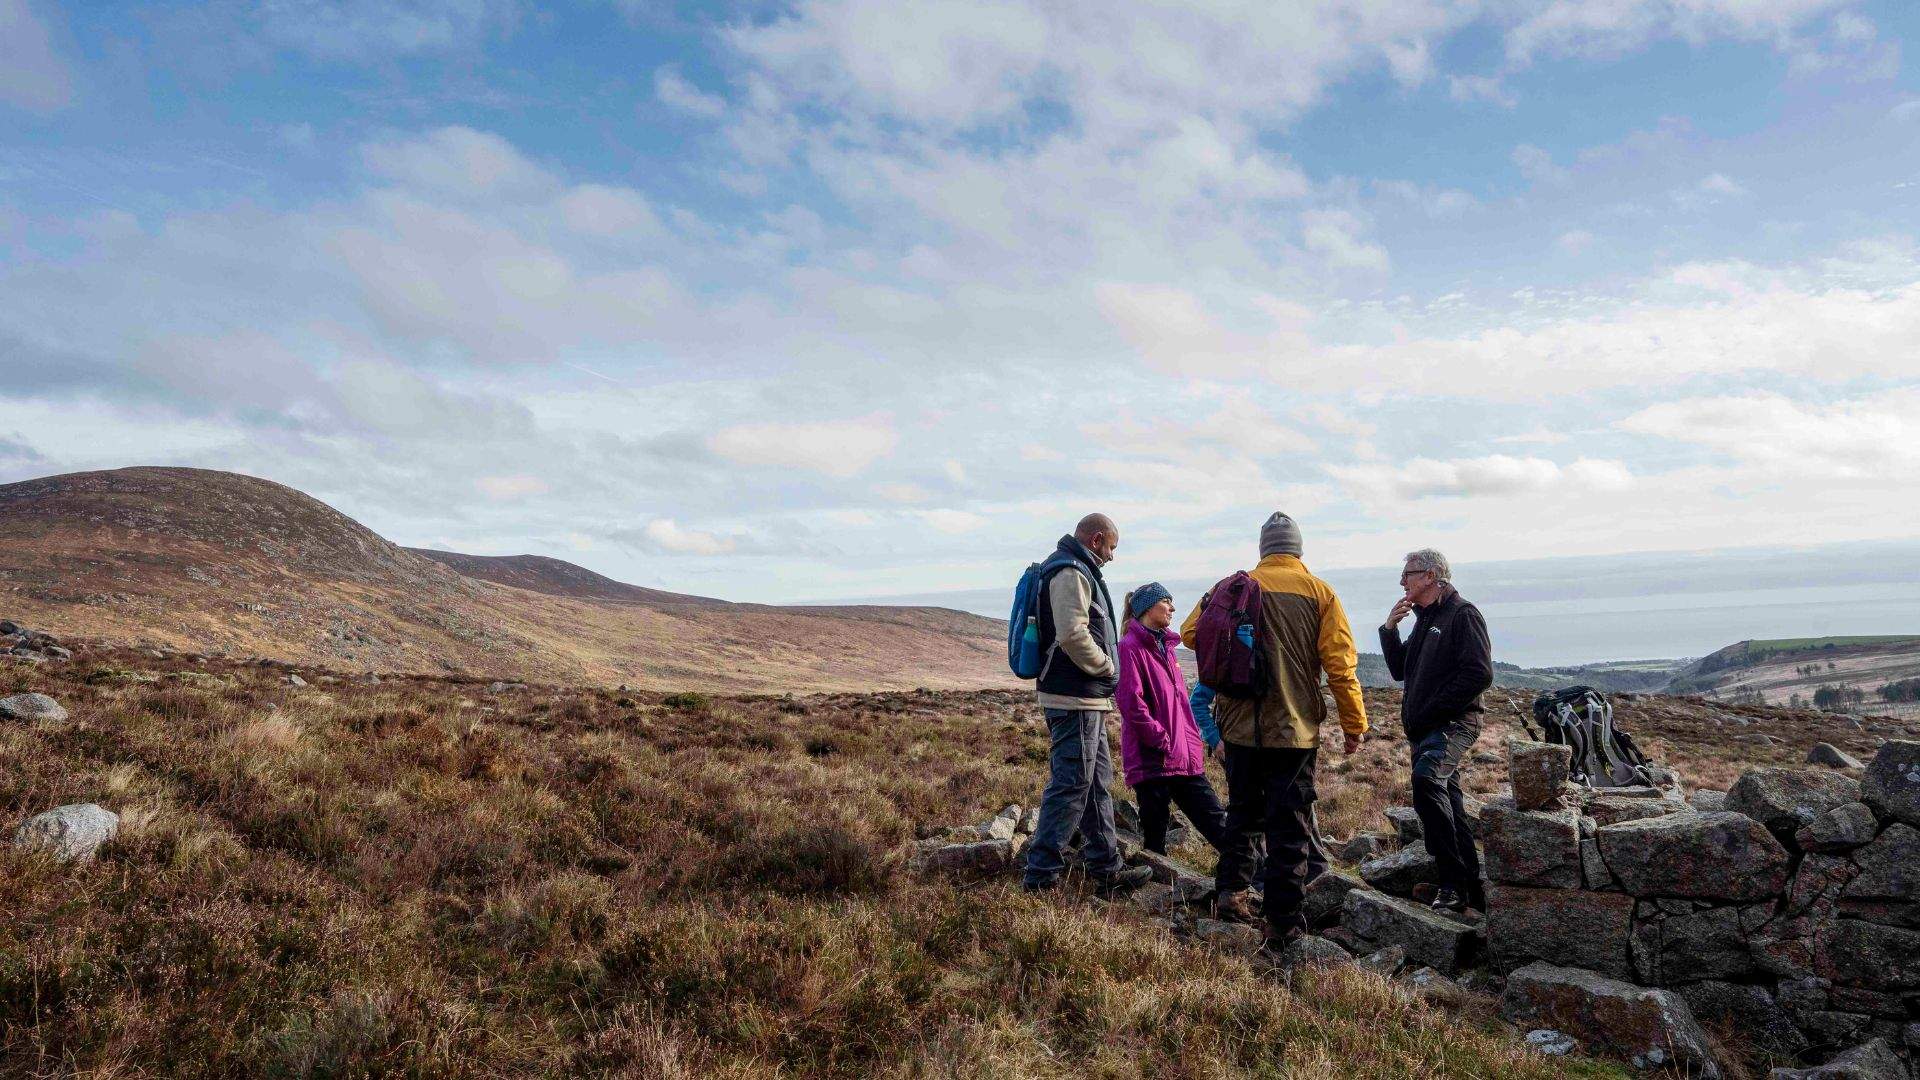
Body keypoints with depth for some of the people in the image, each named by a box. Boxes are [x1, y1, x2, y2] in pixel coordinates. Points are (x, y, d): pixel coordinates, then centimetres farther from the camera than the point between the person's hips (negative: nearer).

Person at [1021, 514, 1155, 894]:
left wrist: (1104, 670, 12)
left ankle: (1107, 868, 24)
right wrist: (1107, 667, -12)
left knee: (1098, 781, 16)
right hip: (1074, 697, -11)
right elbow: (1073, 635, -26)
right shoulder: (1071, 572, -14)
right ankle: (1041, 875, -2)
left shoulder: (1076, 571, 19)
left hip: (1087, 698, 11)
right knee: (1071, 784, -8)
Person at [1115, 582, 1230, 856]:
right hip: (1153, 759, -8)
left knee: (1215, 818, 8)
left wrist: (1193, 738, 12)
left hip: (1184, 757, 8)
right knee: (1155, 834, 1)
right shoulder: (1130, 646, -9)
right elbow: (1131, 703, -17)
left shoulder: (1166, 646, 17)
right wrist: (1162, 740, -17)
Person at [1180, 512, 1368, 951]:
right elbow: (1340, 664, -6)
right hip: (1294, 728, -2)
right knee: (1290, 827, 3)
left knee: (1242, 811, 21)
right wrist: (1355, 724, 2)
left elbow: (1190, 632, 4)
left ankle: (1233, 890, 13)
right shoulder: (1319, 593, -3)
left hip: (1240, 724, 2)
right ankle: (1284, 923, 3)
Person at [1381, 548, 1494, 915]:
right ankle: (1472, 891, 20)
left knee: (1426, 778, -31)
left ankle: (1453, 883, -29)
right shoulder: (1425, 618, 20)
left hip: (1453, 724, -10)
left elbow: (1479, 674, -18)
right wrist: (1389, 629, 6)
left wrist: (1430, 712, -18)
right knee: (1449, 810, 12)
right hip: (1423, 730, 10)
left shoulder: (1463, 615, -8)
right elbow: (1400, 671, 21)